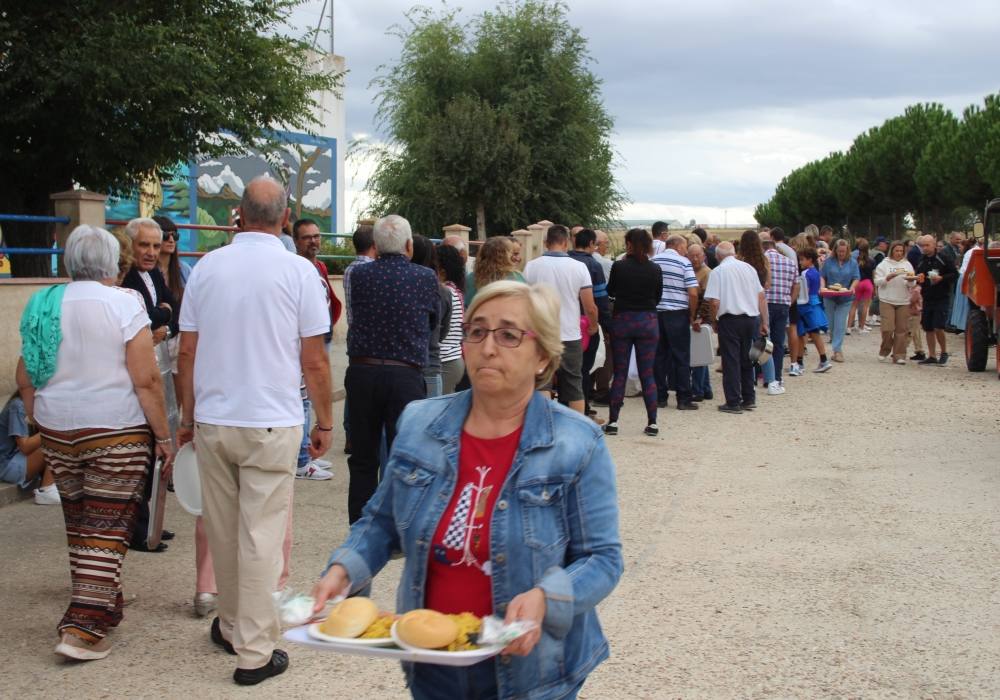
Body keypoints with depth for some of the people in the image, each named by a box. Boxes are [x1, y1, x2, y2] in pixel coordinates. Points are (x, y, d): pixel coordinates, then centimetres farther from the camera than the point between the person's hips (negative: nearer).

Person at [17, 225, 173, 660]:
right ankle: (85, 627, -6)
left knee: (79, 522, 18)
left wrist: (40, 423, 22)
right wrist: (163, 436, -7)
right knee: (107, 527, -1)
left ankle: (101, 603, 33)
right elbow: (146, 381, -14)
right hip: (117, 432, -5)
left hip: (57, 431, 6)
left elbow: (25, 380, 10)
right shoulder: (123, 305, -10)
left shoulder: (41, 305, 5)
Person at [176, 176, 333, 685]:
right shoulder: (298, 271, -7)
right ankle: (255, 653, 4)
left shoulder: (207, 267, 2)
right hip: (272, 423, -3)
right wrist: (325, 422, 6)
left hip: (211, 420, 3)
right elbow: (314, 360, -5)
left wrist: (188, 414, 17)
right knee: (261, 536, 0)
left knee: (222, 531, 16)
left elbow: (187, 351, 6)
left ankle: (232, 627, 31)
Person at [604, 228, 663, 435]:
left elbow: (611, 291, 5)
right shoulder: (655, 269, -3)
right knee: (647, 374, 7)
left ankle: (613, 421, 6)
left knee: (619, 373, 6)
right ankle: (652, 423, 6)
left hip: (622, 319, -1)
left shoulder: (619, 266, -9)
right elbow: (658, 297, 8)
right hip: (648, 321, 1)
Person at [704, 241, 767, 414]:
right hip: (752, 319, 5)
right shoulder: (748, 268, 9)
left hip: (730, 319, -5)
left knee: (731, 361, 1)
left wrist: (714, 321, 3)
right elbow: (762, 297, 9)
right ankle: (749, 399, 20)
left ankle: (733, 402, 2)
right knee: (747, 360, 16)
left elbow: (714, 302, -13)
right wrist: (764, 322, 14)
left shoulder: (717, 272, -5)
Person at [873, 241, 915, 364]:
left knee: (901, 329, 0)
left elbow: (911, 285, 7)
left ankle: (899, 355, 5)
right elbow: (877, 281, -5)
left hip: (903, 302, 2)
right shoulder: (884, 264, 2)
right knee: (887, 328, -9)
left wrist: (910, 279, -14)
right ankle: (884, 351, 13)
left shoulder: (907, 264, 10)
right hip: (887, 301, -2)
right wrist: (890, 276, -18)